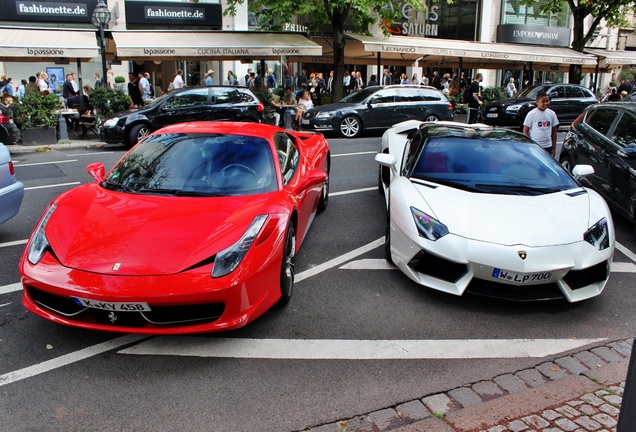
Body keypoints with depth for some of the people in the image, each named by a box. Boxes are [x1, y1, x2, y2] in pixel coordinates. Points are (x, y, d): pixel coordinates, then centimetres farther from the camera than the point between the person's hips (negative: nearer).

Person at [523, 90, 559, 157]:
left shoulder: (551, 113, 6)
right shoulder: (531, 114, -6)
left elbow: (554, 131, 11)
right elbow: (525, 131, -3)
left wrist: (554, 147, 8)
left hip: (548, 147, 4)